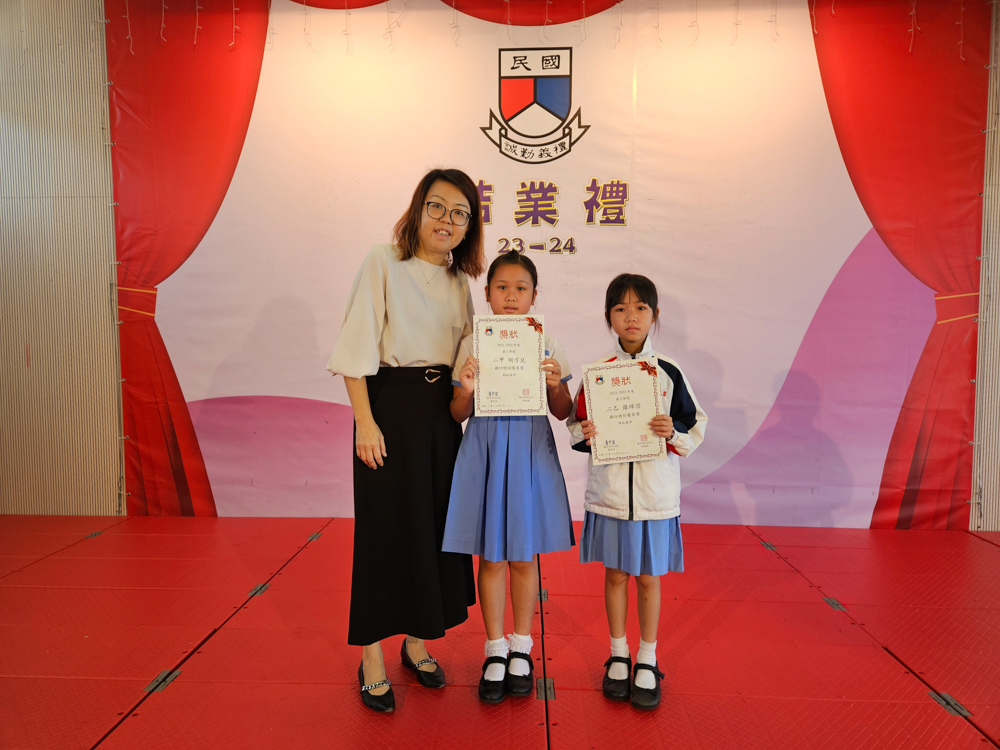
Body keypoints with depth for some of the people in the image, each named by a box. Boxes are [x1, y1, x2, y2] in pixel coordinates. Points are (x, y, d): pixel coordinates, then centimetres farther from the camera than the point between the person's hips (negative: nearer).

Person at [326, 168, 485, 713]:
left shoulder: (459, 281, 12)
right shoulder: (383, 262, -5)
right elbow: (356, 348, -11)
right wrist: (365, 422, -17)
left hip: (442, 409, 6)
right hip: (390, 403, -5)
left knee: (435, 522, 9)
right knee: (387, 525, 0)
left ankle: (416, 643, 27)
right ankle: (372, 660, 15)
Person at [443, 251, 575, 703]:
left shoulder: (546, 345, 2)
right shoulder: (472, 345, 1)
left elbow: (563, 412, 6)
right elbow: (458, 414, 4)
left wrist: (555, 385, -14)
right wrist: (467, 390, -16)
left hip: (530, 453, 0)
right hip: (485, 451, 0)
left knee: (524, 557, 10)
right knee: (491, 557, 7)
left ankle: (521, 648, 29)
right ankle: (495, 651, 25)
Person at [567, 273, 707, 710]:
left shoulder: (668, 372, -3)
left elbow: (695, 428, 1)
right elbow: (576, 426, 5)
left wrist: (672, 432, -18)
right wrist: (585, 433, -17)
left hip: (655, 491, -1)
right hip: (609, 489, 1)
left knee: (648, 577, 10)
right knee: (615, 574, 13)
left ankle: (647, 661, 29)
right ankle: (618, 656, 32)